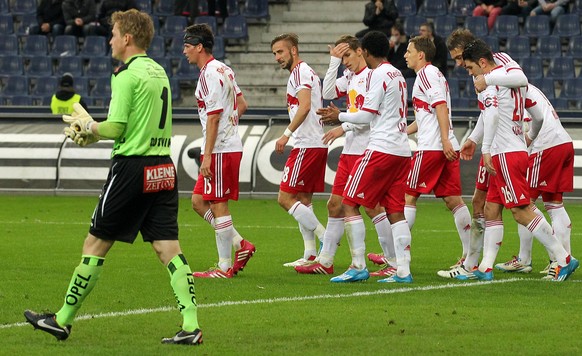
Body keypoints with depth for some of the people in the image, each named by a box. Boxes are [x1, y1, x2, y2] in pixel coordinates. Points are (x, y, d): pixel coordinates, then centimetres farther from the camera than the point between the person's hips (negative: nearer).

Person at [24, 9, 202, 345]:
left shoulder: (127, 75, -11)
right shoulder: (159, 72, 14)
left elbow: (115, 129, -16)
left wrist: (88, 125, 3)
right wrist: (92, 132, 19)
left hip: (133, 167, -7)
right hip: (164, 168, 7)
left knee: (96, 244, 3)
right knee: (168, 247, 2)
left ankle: (63, 320, 11)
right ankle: (191, 326, -9)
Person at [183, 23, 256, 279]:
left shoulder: (210, 75, -16)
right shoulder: (223, 70, 15)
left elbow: (213, 117, -19)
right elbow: (242, 104, 24)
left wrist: (207, 157, -19)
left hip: (220, 150, -10)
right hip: (230, 145, 10)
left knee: (218, 206, -5)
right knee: (199, 201, 12)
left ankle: (224, 267, 0)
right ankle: (240, 245, 11)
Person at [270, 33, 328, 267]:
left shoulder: (300, 72, -10)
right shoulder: (306, 72, 21)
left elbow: (304, 107, -23)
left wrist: (287, 134, -24)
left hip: (307, 146, -11)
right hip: (317, 144, 11)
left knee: (285, 198, -10)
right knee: (303, 200, 11)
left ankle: (325, 238, -12)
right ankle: (310, 256, 11)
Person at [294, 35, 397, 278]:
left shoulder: (372, 76, -11)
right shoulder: (349, 76, 15)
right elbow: (328, 93, 8)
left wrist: (344, 126, -14)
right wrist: (334, 61, 5)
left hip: (366, 151, -9)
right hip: (349, 151, 9)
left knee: (373, 206, -10)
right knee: (335, 204, 11)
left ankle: (395, 264, -5)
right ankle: (324, 262, 18)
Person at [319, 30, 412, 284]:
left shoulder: (379, 74, -9)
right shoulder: (398, 75, 18)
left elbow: (367, 115, -10)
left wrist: (340, 116, 6)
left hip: (381, 148, -9)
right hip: (402, 150, 9)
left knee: (350, 204, -4)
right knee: (395, 211, 8)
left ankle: (358, 266, -8)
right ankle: (403, 270, 1)